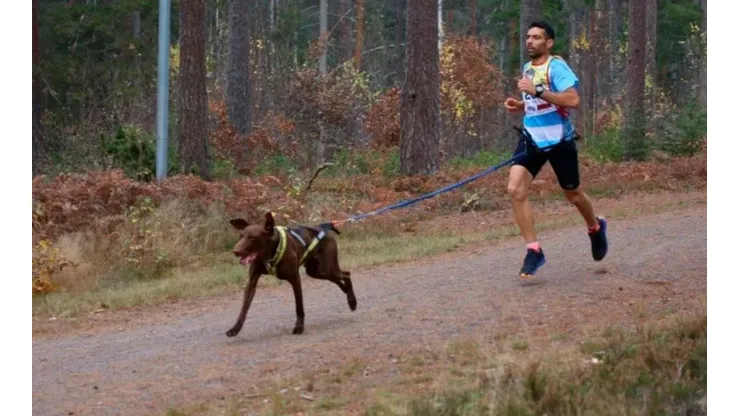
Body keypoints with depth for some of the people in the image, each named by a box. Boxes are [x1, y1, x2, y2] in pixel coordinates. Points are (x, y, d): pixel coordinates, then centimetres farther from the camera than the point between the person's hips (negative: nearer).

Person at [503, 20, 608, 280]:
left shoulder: (556, 67, -14)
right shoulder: (527, 68, 10)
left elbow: (573, 100, -28)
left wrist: (537, 91, -31)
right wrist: (519, 106, 5)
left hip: (558, 140, -6)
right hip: (532, 138, 6)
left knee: (573, 195, 12)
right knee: (515, 190, -15)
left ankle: (595, 228, 45)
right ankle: (533, 250, -10)